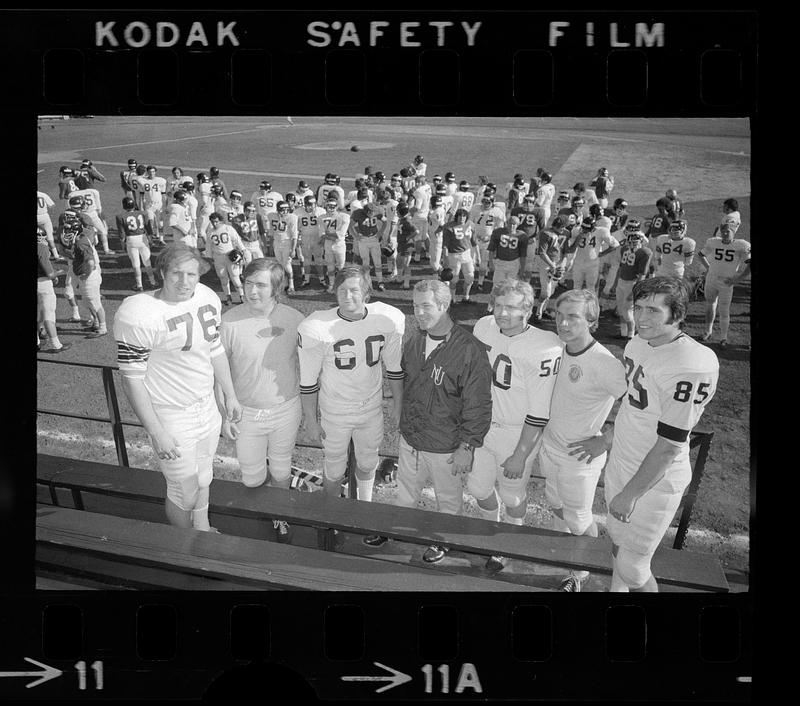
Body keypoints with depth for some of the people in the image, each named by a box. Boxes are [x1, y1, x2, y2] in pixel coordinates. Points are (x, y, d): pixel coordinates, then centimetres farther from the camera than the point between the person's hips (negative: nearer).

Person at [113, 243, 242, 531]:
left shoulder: (208, 298, -5)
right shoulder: (138, 315, -24)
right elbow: (132, 379, -20)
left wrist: (230, 395, 14)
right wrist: (156, 432, -19)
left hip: (208, 406, 6)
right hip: (171, 418, -6)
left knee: (203, 477, 26)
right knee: (184, 492, 10)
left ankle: (203, 528, 51)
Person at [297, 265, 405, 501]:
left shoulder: (390, 320, -17)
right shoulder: (314, 328, -24)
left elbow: (394, 368, -2)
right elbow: (308, 381, -12)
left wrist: (398, 406, 6)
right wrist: (311, 421, -6)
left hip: (372, 409, 2)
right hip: (334, 413, -2)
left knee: (367, 464, 23)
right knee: (334, 470, 17)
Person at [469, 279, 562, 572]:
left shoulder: (544, 350, -26)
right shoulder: (483, 326, -7)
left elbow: (539, 413, -21)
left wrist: (520, 455, -17)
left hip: (516, 434, -5)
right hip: (479, 424, 5)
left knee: (512, 495, 14)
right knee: (479, 487, 19)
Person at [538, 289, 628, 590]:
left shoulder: (603, 363, -29)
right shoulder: (559, 349, -6)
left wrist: (602, 441, -18)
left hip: (580, 456, -6)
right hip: (551, 444, 7)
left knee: (578, 519, 14)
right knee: (555, 503, 27)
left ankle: (582, 572, 40)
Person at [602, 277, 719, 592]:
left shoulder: (692, 367, -29)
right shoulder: (638, 343, -3)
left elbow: (669, 445, -25)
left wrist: (629, 495, -18)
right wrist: (605, 440, 17)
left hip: (655, 482, -7)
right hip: (620, 464, 8)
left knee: (632, 568, 4)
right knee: (618, 539, 26)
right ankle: (616, 589, 50)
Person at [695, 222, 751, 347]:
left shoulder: (741, 246, -13)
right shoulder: (713, 243, -4)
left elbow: (749, 264, -13)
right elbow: (700, 254, 15)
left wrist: (738, 278, -14)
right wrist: (708, 268, 6)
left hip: (727, 283, -3)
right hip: (711, 280, 3)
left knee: (724, 311, 3)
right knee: (709, 306, 17)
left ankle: (723, 338, 17)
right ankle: (708, 331, 36)